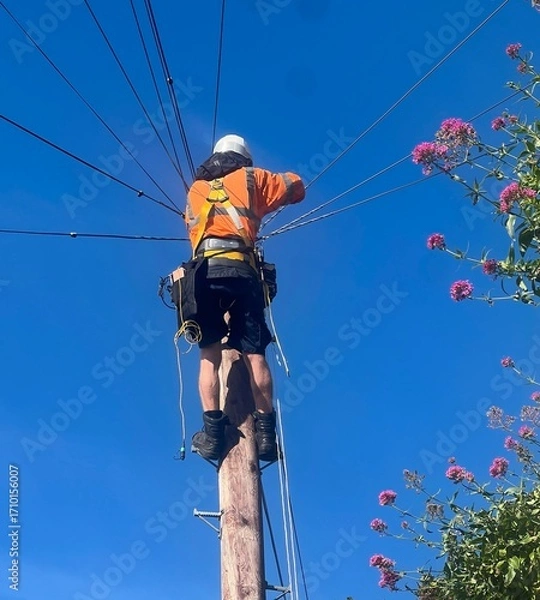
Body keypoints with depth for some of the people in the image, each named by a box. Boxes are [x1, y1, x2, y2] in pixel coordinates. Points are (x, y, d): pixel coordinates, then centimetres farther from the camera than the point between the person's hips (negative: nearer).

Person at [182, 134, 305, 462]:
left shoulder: (195, 190, 29)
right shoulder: (250, 178, 22)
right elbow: (296, 186, 30)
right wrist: (264, 202, 46)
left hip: (205, 270, 1)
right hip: (241, 270, -1)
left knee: (210, 355, 1)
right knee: (254, 354, -1)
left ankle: (212, 431, -10)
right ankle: (266, 431, -6)